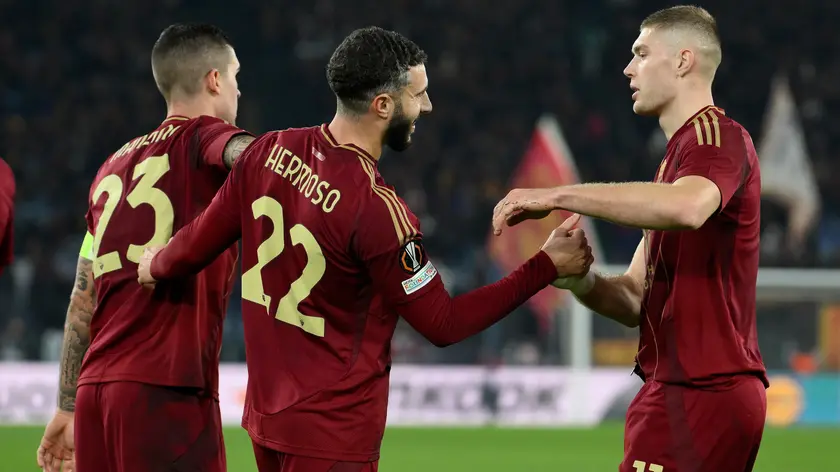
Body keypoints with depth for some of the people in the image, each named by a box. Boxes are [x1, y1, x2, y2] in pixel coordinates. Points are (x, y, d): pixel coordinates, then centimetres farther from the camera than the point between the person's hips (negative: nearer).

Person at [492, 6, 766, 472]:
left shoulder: (717, 136, -9)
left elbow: (686, 207, -34)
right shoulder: (679, 155, 24)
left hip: (696, 395, -10)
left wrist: (557, 196, -30)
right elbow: (636, 298, 20)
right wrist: (581, 281, -3)